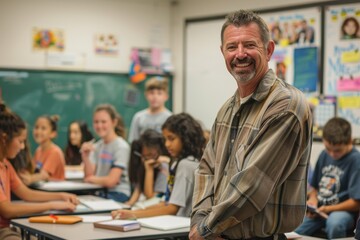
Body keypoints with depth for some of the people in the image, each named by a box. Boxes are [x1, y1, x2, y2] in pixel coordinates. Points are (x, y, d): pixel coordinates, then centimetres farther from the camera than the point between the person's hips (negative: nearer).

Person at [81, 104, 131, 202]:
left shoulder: (121, 147, -12)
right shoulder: (97, 146, 9)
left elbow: (111, 181, -17)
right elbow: (89, 175, 3)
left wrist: (92, 179, -1)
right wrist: (85, 156, -11)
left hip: (117, 194, -6)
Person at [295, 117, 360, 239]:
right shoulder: (324, 155, 9)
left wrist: (327, 209, -16)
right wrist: (313, 200, -1)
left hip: (343, 211, -5)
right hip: (319, 210, 5)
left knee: (334, 222, -40)